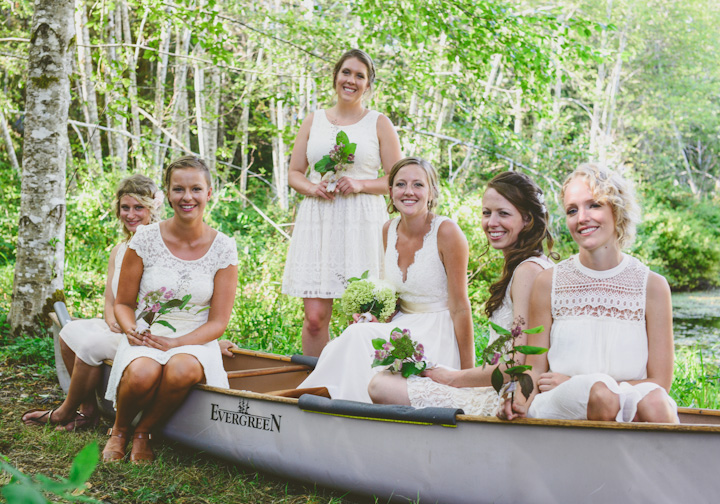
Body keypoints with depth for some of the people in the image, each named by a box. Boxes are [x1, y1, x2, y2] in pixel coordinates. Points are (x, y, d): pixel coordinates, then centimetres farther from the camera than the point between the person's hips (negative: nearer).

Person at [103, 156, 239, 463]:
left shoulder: (223, 248, -1)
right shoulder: (145, 239, -1)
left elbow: (218, 321, -2)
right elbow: (123, 303, 7)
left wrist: (176, 343, -18)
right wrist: (131, 330, -16)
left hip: (195, 342, 0)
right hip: (145, 338, 0)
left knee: (182, 370, -37)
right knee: (143, 373, -36)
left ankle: (143, 432, -6)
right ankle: (120, 429, 0)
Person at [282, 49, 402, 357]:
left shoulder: (379, 124, 9)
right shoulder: (314, 120, 16)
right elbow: (294, 174, 17)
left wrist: (361, 184, -11)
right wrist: (312, 188, -5)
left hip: (361, 224, -1)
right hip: (317, 223, 2)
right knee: (315, 316, -5)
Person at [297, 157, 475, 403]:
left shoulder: (447, 233, -15)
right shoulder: (388, 231, 4)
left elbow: (460, 309, -13)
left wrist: (467, 375, -13)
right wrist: (375, 317, -5)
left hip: (438, 337, -6)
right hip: (402, 329, 6)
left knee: (357, 337, -28)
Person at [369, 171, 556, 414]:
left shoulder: (528, 271, -15)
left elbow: (518, 365, -21)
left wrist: (455, 378, -9)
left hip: (504, 400, -10)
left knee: (381, 386, -14)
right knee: (382, 380, 10)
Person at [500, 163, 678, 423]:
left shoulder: (652, 285, 3)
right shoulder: (549, 283, 5)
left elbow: (660, 381, 1)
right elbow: (536, 368, 6)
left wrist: (574, 383, -8)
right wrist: (520, 402, -18)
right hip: (558, 408, 0)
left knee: (653, 401, -34)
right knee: (601, 393, -33)